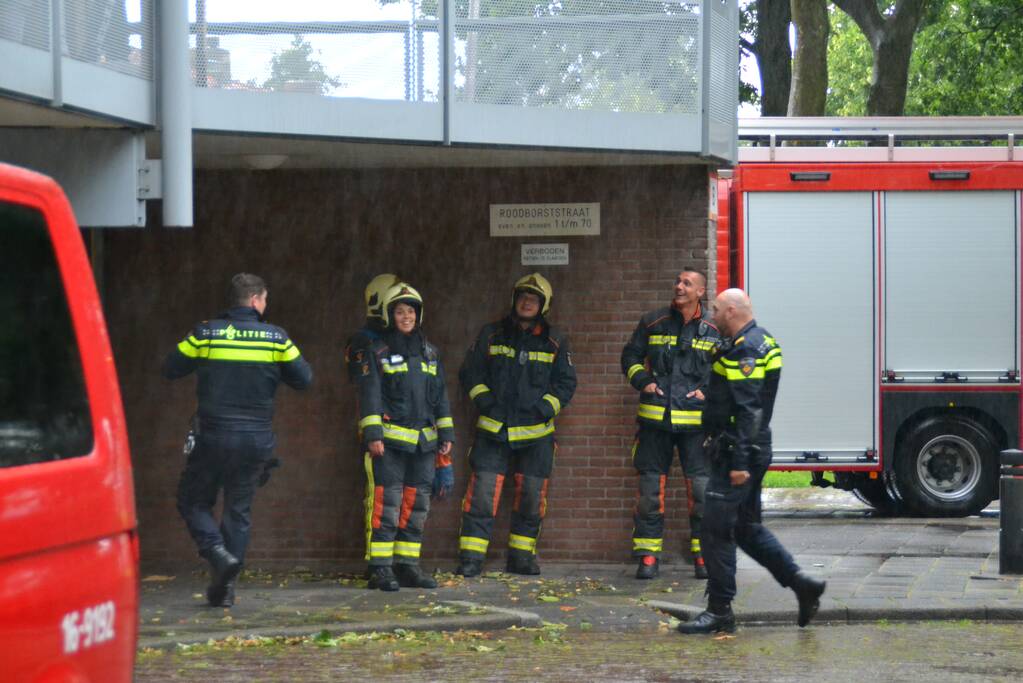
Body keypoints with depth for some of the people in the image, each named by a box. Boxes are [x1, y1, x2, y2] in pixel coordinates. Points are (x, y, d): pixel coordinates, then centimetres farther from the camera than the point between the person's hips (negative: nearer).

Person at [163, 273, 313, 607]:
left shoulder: (206, 333, -4)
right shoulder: (276, 337, -2)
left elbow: (170, 369, 4)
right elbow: (304, 379, 5)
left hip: (214, 438, -2)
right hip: (257, 439, 2)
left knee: (193, 500, 13)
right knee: (239, 509, 12)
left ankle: (219, 553, -11)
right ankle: (224, 586, 9)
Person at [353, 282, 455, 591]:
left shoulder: (429, 353, 17)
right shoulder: (377, 352, 0)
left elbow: (440, 397, 19)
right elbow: (370, 395, -6)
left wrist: (446, 435, 13)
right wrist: (373, 435, -15)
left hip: (423, 442, 6)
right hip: (389, 440, -6)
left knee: (416, 506, 7)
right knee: (386, 504, -10)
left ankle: (407, 566, 13)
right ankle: (380, 568, -9)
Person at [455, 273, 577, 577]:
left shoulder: (554, 342, 7)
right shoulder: (491, 335, 7)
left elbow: (566, 383, 8)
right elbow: (470, 373, 9)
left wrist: (544, 409, -6)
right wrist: (485, 402, -4)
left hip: (536, 432, 1)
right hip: (493, 429, -1)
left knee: (531, 496, 6)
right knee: (482, 494, -9)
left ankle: (521, 557, 18)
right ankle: (470, 558, -6)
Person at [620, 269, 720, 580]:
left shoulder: (713, 330, 4)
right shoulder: (652, 323, 8)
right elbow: (631, 356, 17)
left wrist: (708, 391, -3)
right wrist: (643, 381, 2)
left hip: (695, 421, -1)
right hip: (655, 418, 1)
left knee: (701, 487, -3)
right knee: (650, 487, 2)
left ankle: (703, 555, 8)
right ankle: (648, 555, 9)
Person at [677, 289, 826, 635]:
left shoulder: (744, 350, -17)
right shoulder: (760, 341, 16)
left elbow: (748, 411, -24)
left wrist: (739, 462, -26)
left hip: (736, 454, -11)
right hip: (749, 453, 11)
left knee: (717, 531, -5)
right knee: (747, 528, 17)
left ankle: (719, 612, -1)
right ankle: (801, 582, 13)